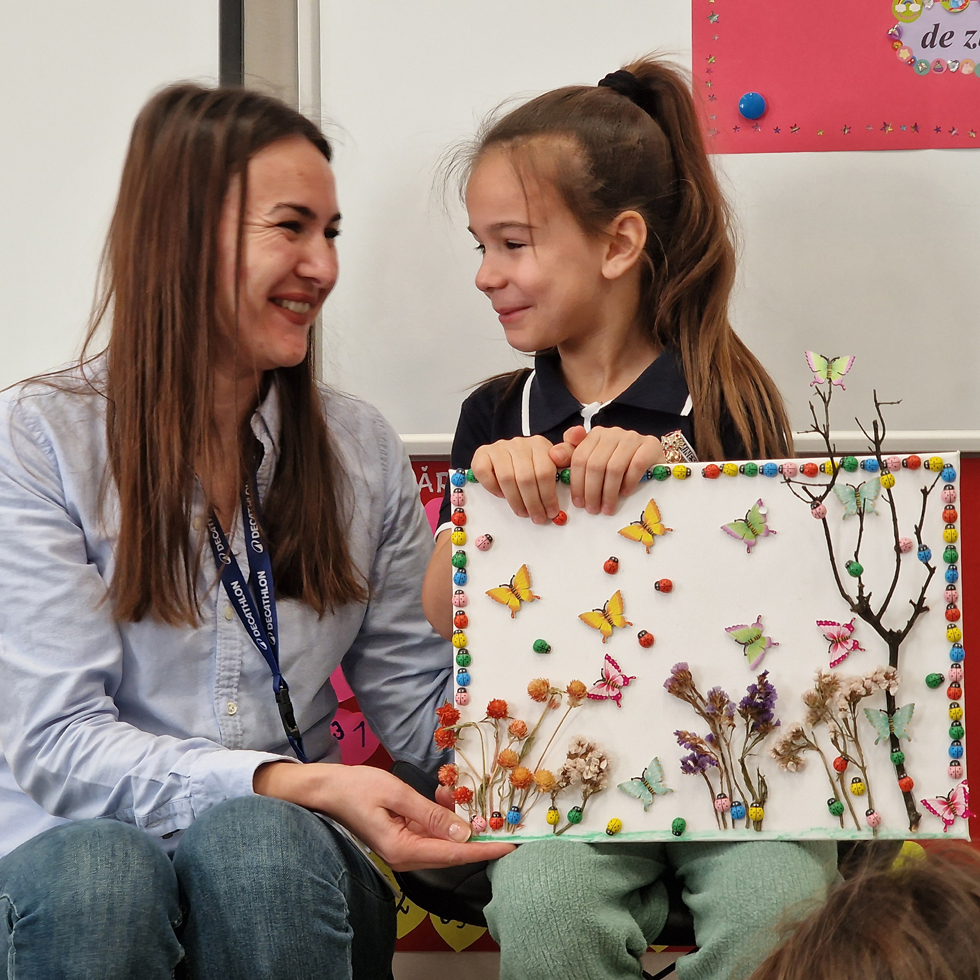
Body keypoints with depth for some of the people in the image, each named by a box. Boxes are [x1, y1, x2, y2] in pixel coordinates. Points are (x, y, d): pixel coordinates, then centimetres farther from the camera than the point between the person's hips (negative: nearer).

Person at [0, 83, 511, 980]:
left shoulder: (362, 450, 11)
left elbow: (421, 713, 11)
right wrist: (298, 784, -24)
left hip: (289, 850, 3)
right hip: (83, 849, -2)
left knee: (256, 842, -33)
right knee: (94, 871, -37)